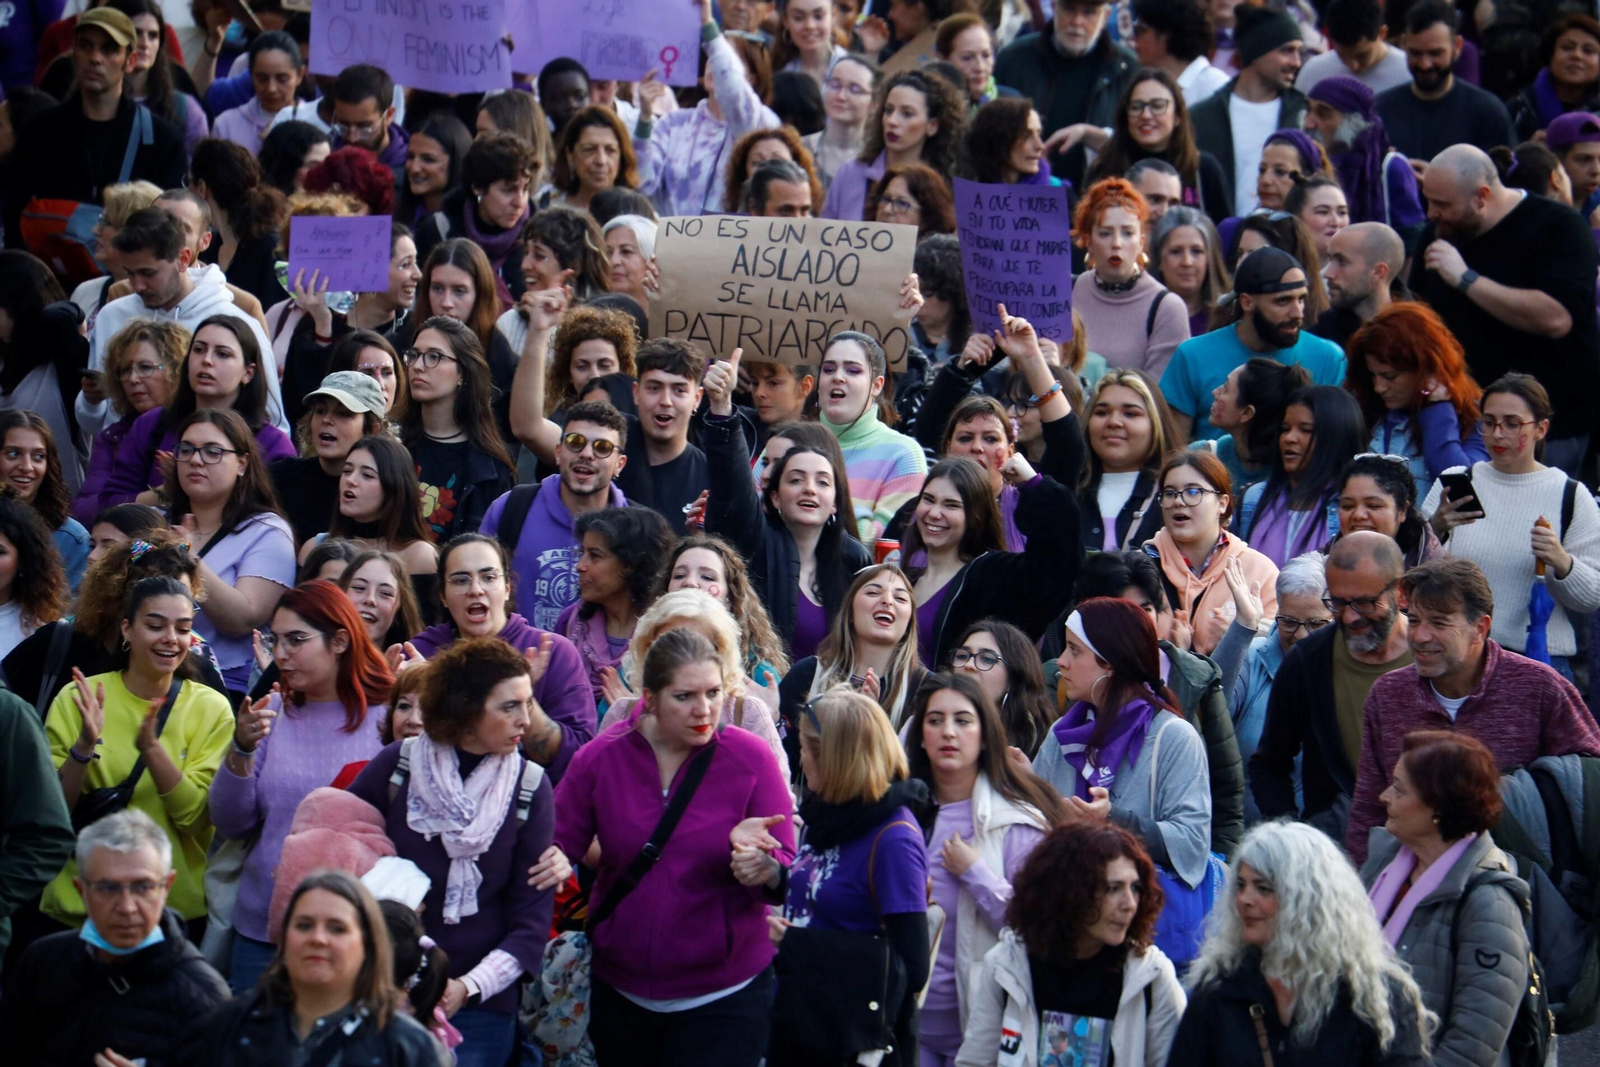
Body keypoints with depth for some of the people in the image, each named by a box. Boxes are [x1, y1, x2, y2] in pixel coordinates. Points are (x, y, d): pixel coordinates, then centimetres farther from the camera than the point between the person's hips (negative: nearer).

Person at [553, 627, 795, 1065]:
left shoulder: (751, 758, -8)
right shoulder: (600, 758, -3)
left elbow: (789, 873, -9)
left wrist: (763, 868, -31)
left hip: (724, 995, -3)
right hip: (621, 992, 3)